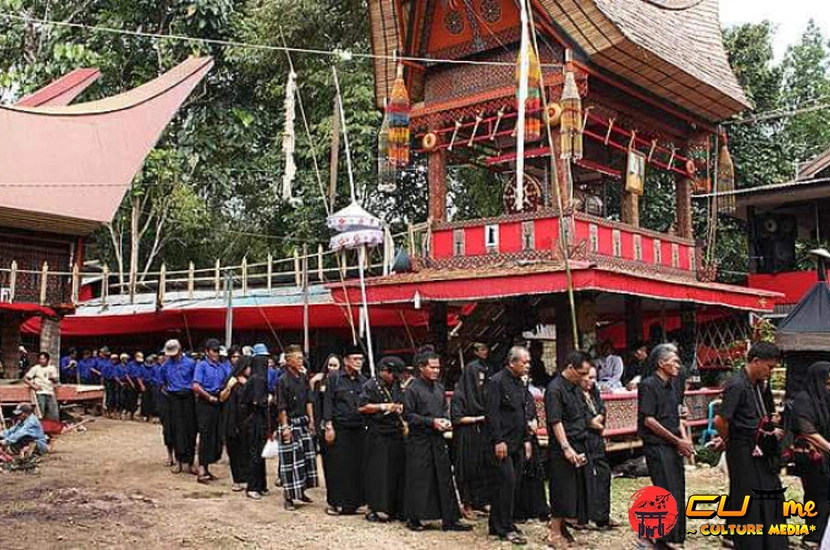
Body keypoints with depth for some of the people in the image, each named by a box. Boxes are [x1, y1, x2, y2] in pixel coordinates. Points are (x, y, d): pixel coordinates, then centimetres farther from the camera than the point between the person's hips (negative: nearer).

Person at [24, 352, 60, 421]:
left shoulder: (52, 368, 12)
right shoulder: (35, 368, 3)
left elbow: (56, 381, 10)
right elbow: (25, 379, 2)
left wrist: (53, 378, -11)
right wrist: (33, 386, -8)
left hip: (50, 393, 3)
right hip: (40, 393, -3)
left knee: (54, 415, 0)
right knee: (40, 414, -7)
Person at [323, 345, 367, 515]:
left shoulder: (363, 380, 11)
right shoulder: (335, 378, 1)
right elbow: (328, 402, -1)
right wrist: (329, 426, -8)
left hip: (359, 429, 3)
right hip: (339, 428, -3)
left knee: (358, 465, 2)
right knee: (338, 466, 0)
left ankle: (354, 501, 12)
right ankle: (336, 503, 9)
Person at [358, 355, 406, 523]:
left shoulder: (396, 386, 17)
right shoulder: (371, 385, -5)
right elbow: (362, 407, -10)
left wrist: (401, 408, 9)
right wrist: (383, 407, -13)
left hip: (396, 435, 7)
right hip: (378, 435, -6)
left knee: (397, 471, 6)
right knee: (378, 472, -5)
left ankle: (395, 508, 13)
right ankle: (375, 508, 2)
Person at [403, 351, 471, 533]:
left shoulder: (439, 388, 12)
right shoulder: (413, 389, -8)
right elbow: (408, 415, -11)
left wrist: (446, 421, 0)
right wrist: (432, 422, -16)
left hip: (438, 439, 6)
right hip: (419, 441, -6)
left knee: (444, 478, 5)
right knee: (419, 480, 0)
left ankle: (449, 520, 10)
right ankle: (413, 519, 14)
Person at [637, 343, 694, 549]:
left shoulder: (670, 385, 13)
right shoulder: (648, 384, -12)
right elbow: (648, 420, -16)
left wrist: (684, 440, 2)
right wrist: (677, 440, -13)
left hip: (673, 447, 8)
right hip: (657, 447, -8)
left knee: (677, 492, 10)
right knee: (667, 493, -7)